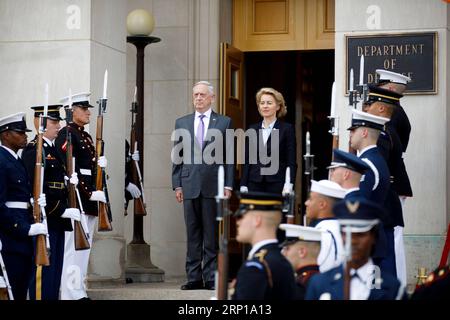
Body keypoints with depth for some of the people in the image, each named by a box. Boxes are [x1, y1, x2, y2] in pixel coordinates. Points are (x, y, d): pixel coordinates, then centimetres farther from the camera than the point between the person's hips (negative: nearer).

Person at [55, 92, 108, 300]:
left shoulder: (86, 136, 19)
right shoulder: (66, 134, -10)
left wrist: (99, 164, 3)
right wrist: (90, 194, -19)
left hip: (89, 200, 10)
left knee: (84, 249, 11)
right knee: (74, 247, -10)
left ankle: (79, 292, 15)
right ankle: (72, 294, -9)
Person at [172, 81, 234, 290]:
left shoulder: (224, 123, 6)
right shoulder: (182, 123, 12)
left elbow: (229, 156, 3)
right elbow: (177, 156, 11)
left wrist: (228, 185, -3)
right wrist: (177, 184, 3)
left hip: (213, 186, -2)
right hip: (190, 186, 2)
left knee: (212, 235, 0)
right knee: (192, 234, 4)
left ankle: (211, 278, 3)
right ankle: (194, 277, 7)